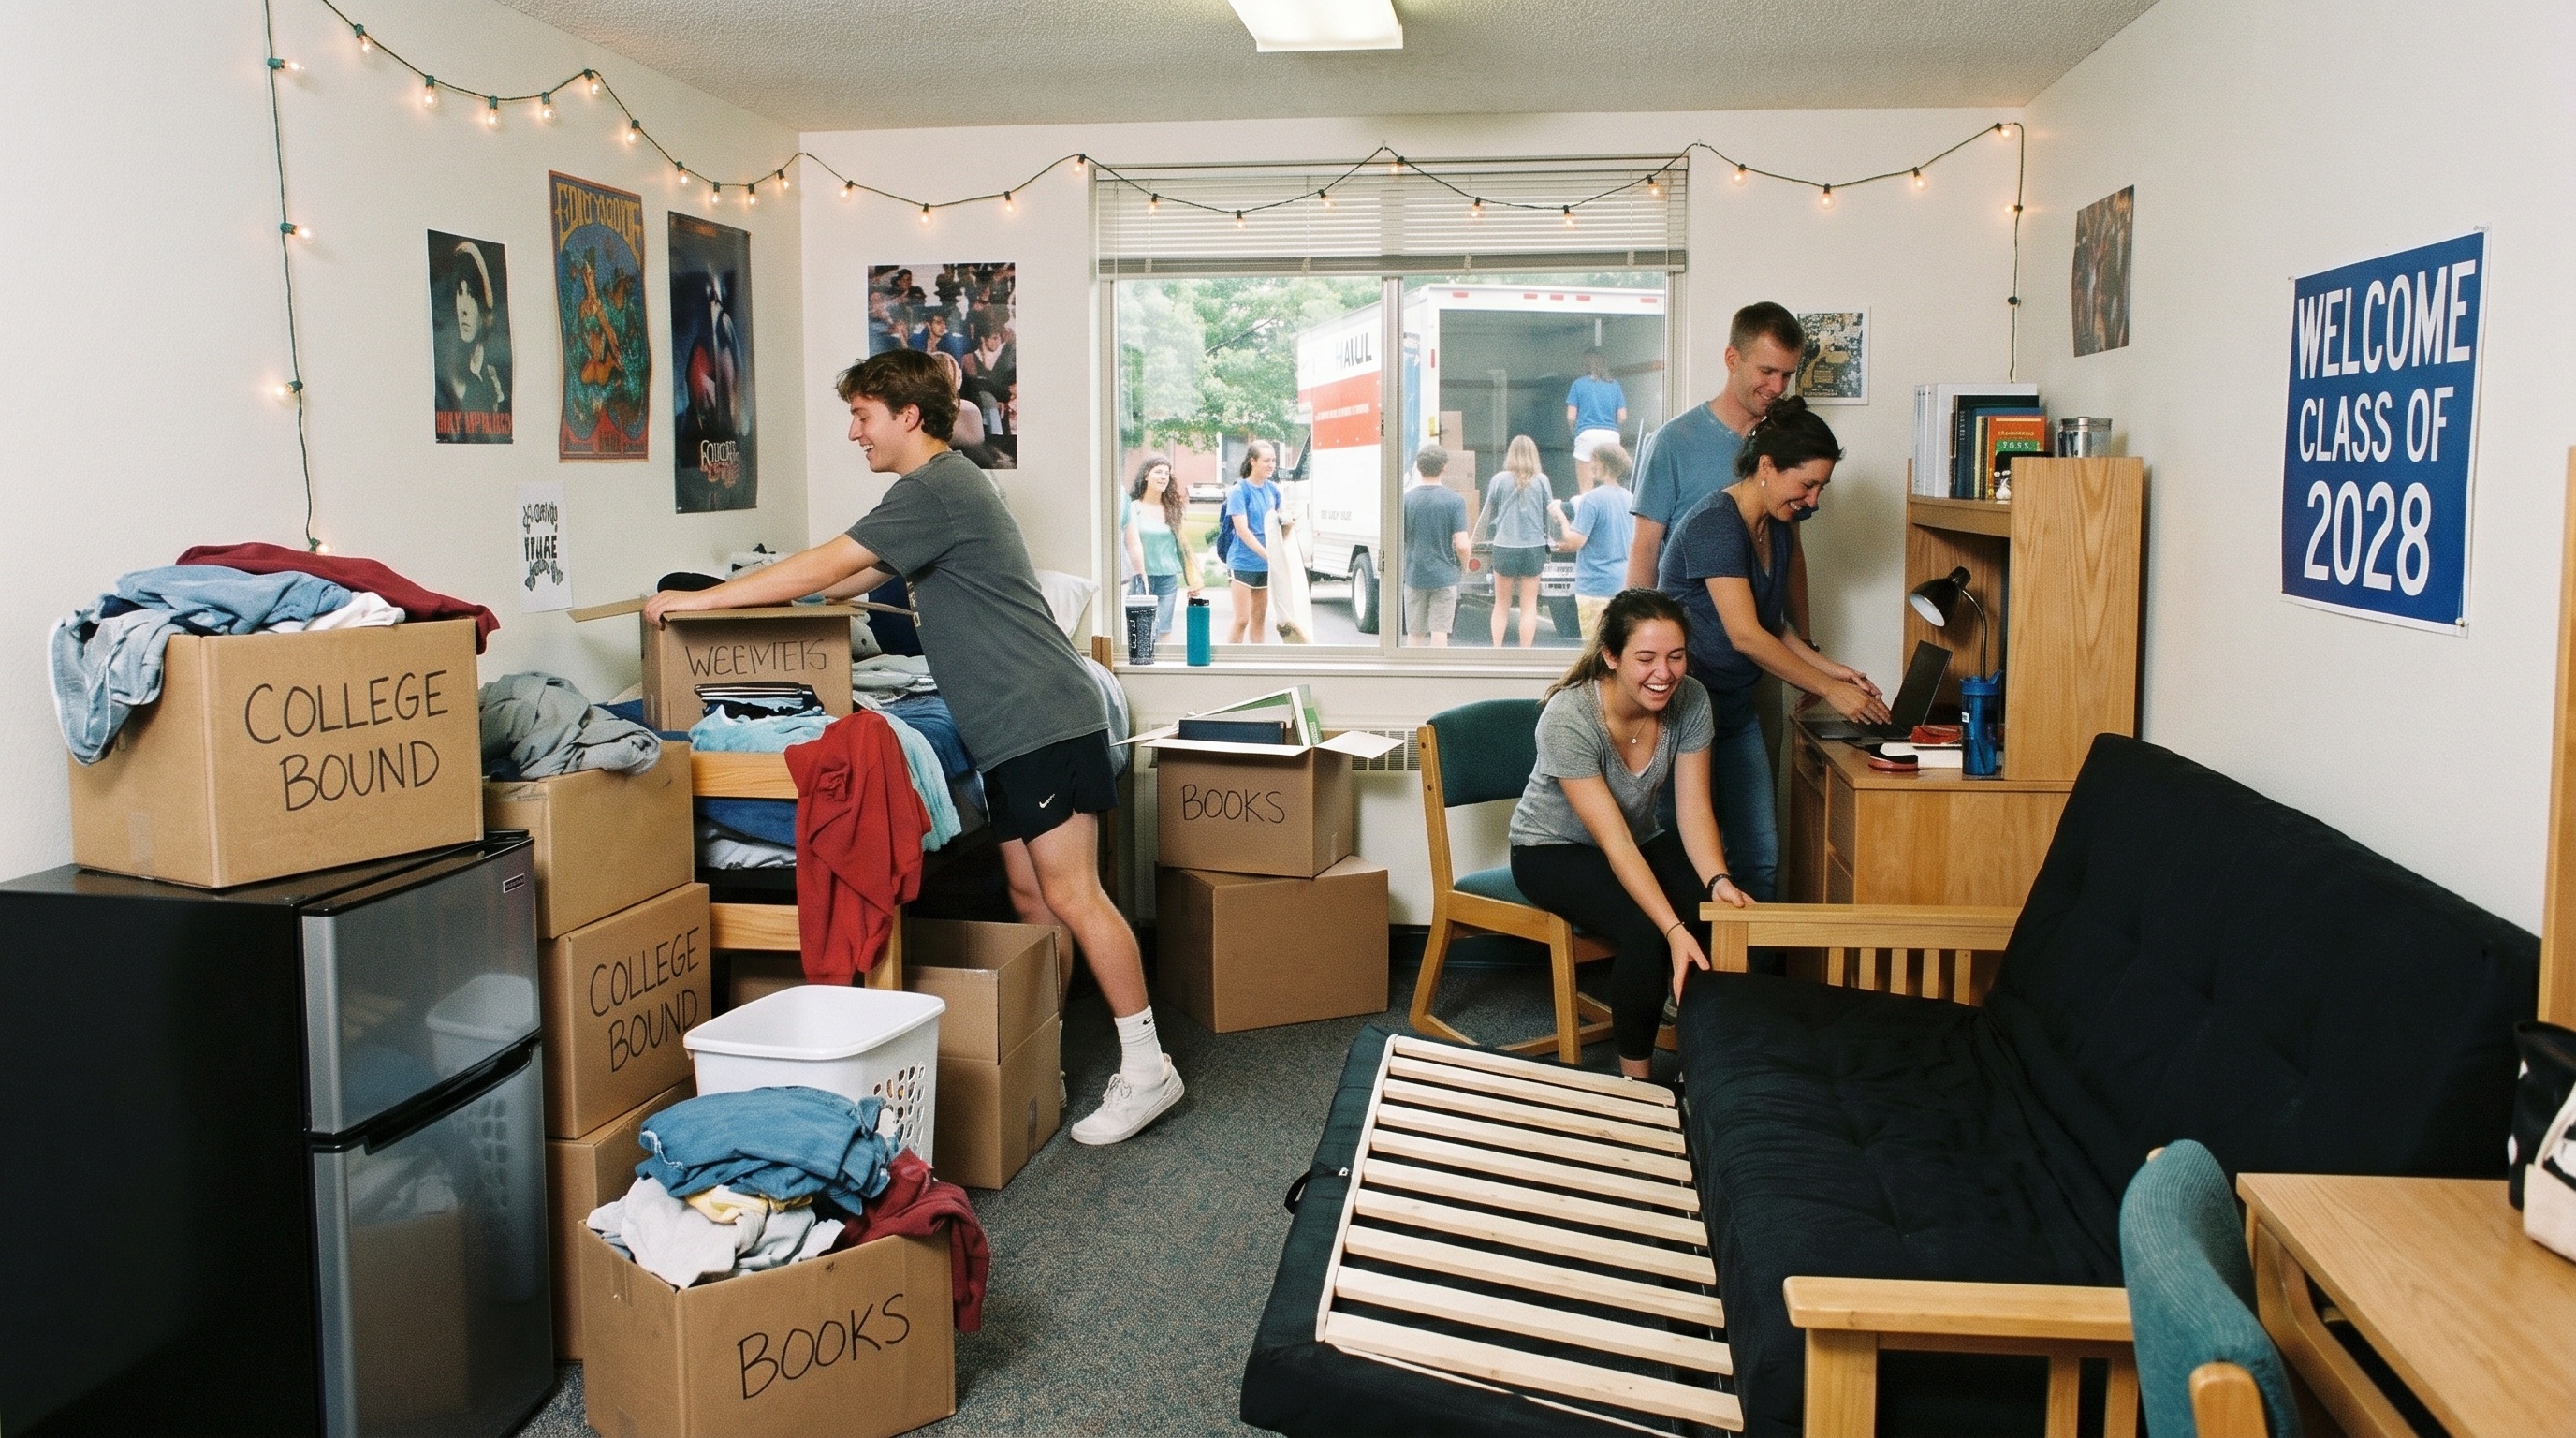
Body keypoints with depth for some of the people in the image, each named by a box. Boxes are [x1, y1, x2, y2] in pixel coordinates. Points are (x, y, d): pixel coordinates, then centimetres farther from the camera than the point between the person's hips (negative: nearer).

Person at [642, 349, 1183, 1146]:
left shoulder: (935, 490, -12)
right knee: (1028, 892, 10)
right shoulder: (951, 484, 20)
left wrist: (699, 600, -8)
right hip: (1015, 728, 10)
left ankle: (1145, 1067, -4)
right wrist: (759, 594, 23)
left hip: (1042, 721, -10)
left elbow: (826, 567, -15)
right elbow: (859, 577, 29)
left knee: (1069, 895, -10)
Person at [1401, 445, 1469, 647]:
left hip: (1414, 576, 2)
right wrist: (1464, 567, 5)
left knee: (1415, 634, 13)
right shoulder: (1455, 500, -10)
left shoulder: (1406, 499, -5)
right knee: (1439, 633, 1)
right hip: (1445, 576, -2)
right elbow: (1461, 545, -14)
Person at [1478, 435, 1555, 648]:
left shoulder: (1500, 479, -4)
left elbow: (1488, 514, 3)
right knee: (1529, 605, 7)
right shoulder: (1541, 480, -3)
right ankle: (1525, 652, 6)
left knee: (1501, 604, 12)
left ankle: (1497, 649, 11)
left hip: (1505, 547, 0)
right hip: (1534, 547, 0)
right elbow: (1551, 511, 6)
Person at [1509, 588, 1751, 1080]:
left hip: (1644, 841, 5)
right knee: (1646, 932, -31)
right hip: (1553, 850, -5)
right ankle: (1637, 1074, -11)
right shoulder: (1567, 720, -31)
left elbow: (1693, 809, -15)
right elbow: (1614, 842, -33)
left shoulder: (1690, 700, -16)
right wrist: (1675, 930, -42)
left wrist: (1719, 880, -35)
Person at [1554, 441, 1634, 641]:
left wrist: (1561, 517, -1)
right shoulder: (1628, 498, 8)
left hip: (1595, 585, -7)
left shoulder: (1592, 499, -15)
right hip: (1622, 582, 7)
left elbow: (1575, 541, -18)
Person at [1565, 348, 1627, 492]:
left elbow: (1571, 417, -1)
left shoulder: (1579, 384, 3)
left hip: (1587, 434, -3)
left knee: (1585, 490, -1)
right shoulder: (1614, 385, 10)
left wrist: (1574, 430, 20)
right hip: (1611, 434, 3)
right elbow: (1622, 417, 8)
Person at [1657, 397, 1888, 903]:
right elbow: (1746, 635, -22)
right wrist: (1830, 690, -18)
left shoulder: (1778, 529, 10)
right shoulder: (1716, 525, -18)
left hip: (1736, 709, 9)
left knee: (1762, 853, 5)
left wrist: (1828, 668, 3)